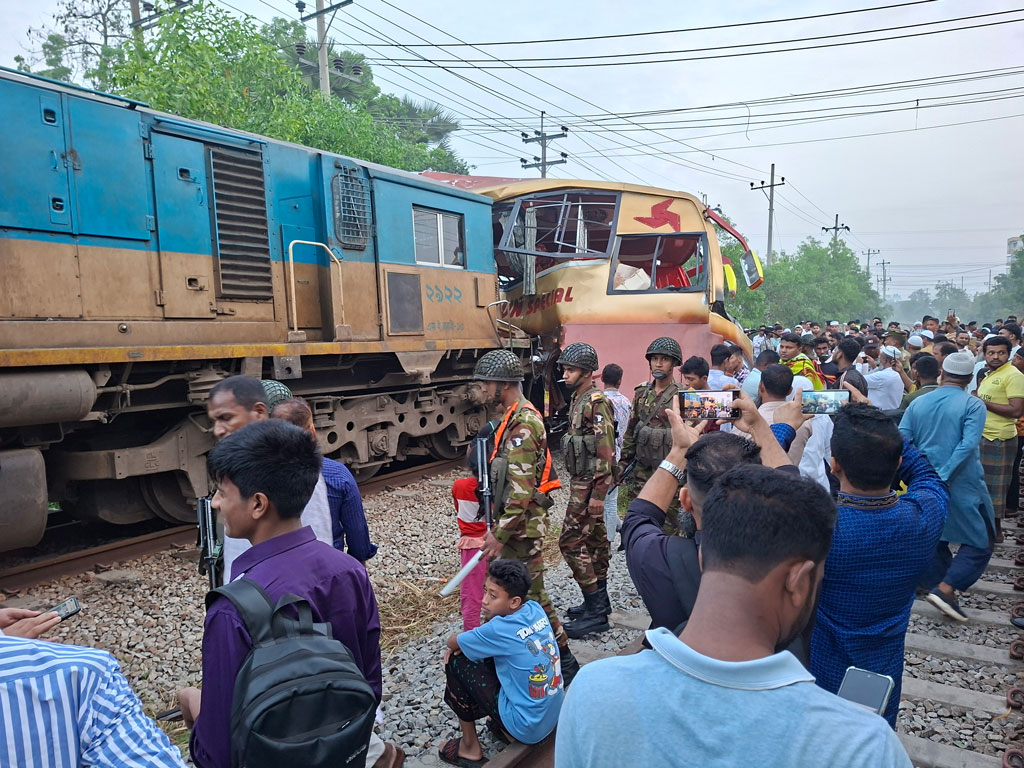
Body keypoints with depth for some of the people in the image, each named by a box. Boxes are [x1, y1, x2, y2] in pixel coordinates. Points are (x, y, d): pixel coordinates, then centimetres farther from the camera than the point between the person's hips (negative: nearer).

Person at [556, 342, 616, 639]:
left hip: (589, 484, -10)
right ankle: (599, 600, 28)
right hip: (581, 481, 10)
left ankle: (595, 613, -2)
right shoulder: (577, 400, 12)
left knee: (571, 542, -9)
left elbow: (606, 451, -23)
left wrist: (598, 493, -24)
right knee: (595, 539, 16)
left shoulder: (596, 403, -18)